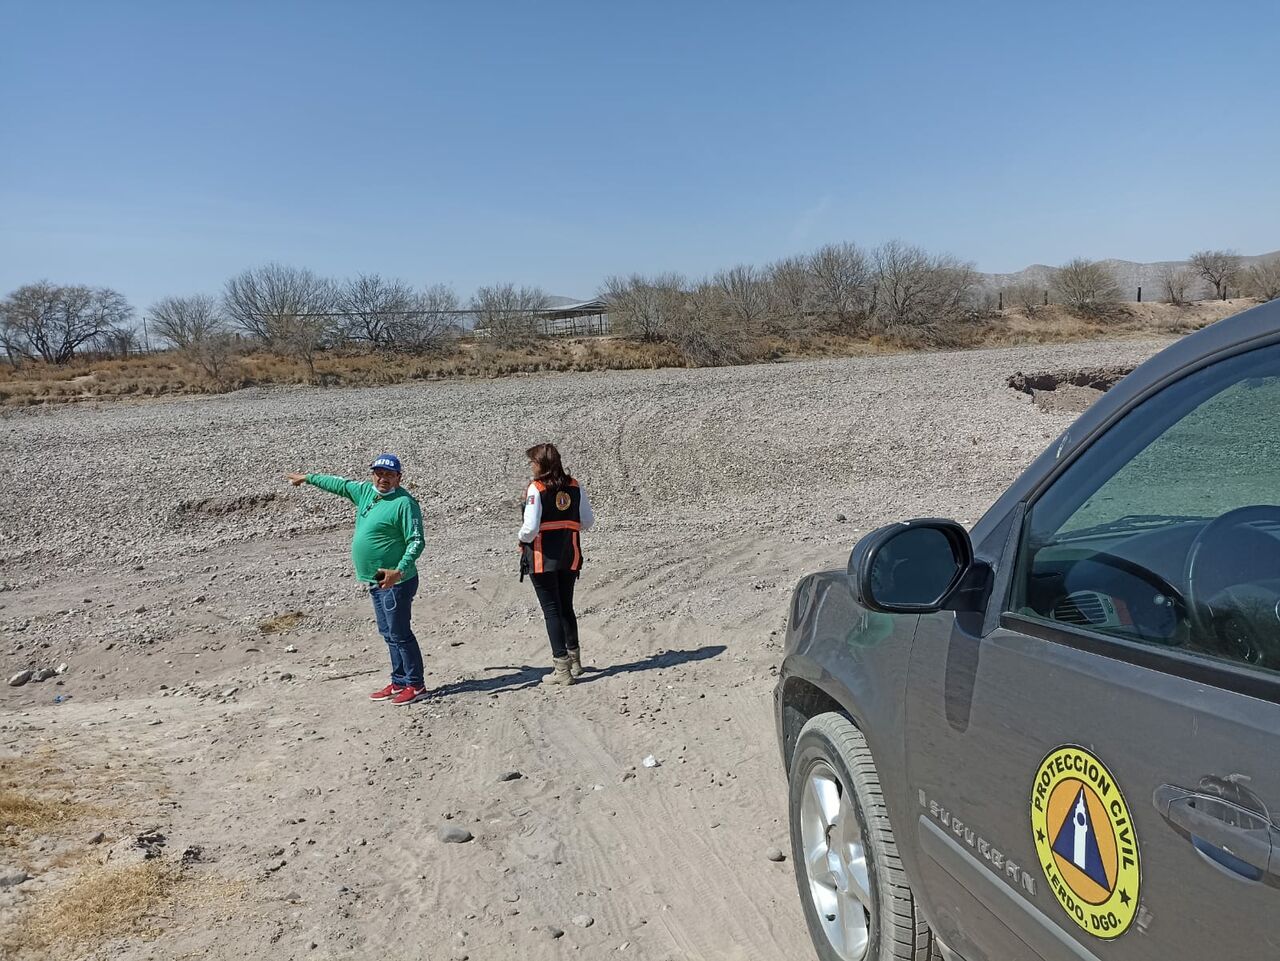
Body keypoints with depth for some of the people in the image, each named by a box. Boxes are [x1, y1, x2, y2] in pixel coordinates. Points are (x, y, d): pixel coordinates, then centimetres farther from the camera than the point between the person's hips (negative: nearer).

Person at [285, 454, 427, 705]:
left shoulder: (404, 503, -16)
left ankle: (416, 685, 5)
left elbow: (416, 542, -19)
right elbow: (339, 484, 26)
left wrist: (399, 571, -28)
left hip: (396, 581, -9)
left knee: (400, 634, -4)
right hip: (377, 581, 9)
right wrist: (307, 478, 36)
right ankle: (399, 682, 23)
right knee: (389, 634, 14)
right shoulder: (365, 491, 10)